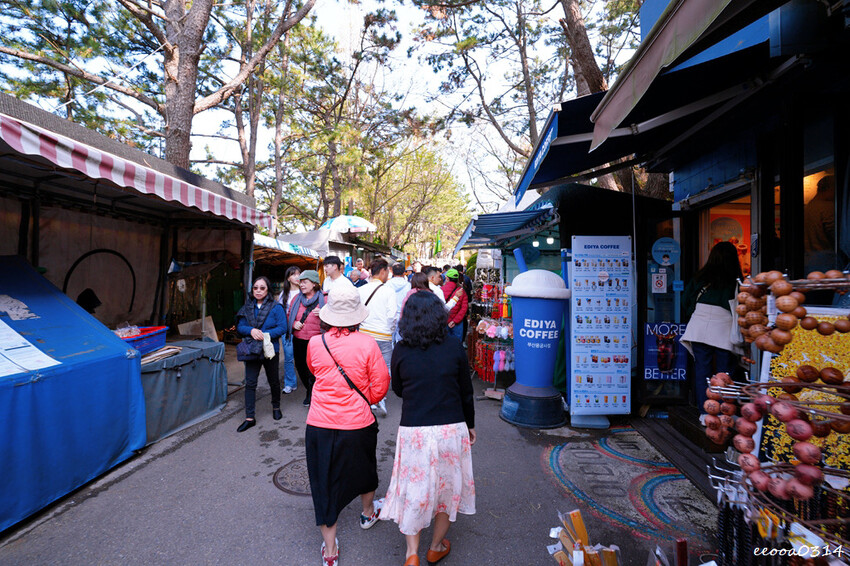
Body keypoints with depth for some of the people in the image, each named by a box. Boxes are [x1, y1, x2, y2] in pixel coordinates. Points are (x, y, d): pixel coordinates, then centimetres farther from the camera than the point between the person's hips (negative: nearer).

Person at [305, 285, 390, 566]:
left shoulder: (315, 343, -10)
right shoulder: (366, 344, -16)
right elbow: (380, 384, -9)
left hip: (319, 425, 1)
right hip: (357, 423, 0)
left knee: (324, 482, 16)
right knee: (364, 467, 27)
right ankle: (368, 513, 53)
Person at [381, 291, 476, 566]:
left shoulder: (401, 351, -8)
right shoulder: (454, 346, -8)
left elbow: (398, 389, 8)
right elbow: (466, 391, 1)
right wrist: (470, 424, 15)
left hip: (413, 429, -1)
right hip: (452, 428, 1)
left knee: (413, 489, 18)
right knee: (448, 486, 21)